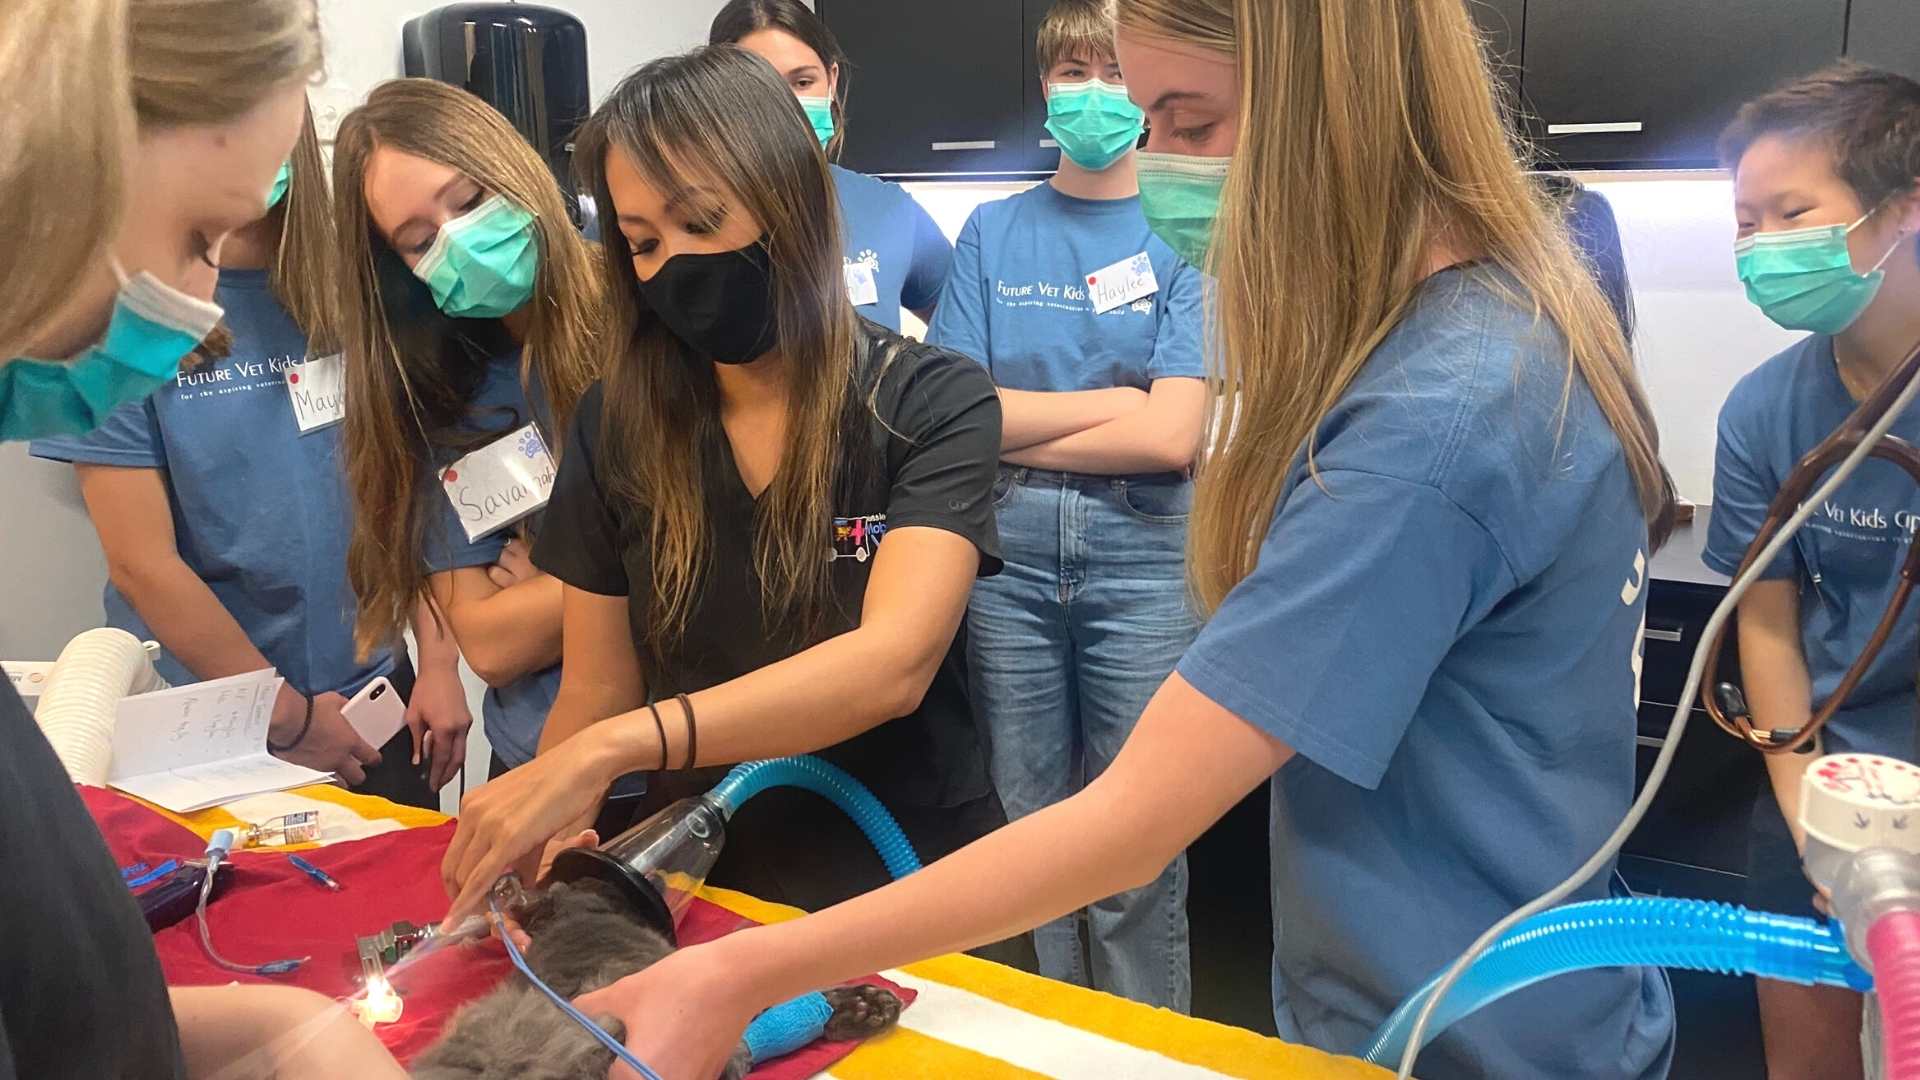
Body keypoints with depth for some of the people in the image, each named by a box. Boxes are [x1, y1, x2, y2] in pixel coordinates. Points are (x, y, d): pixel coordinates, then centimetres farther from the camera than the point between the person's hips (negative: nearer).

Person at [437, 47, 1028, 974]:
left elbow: (891, 663, -24)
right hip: (698, 895, 2)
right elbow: (596, 693, 3)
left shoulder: (933, 404, -9)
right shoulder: (615, 425, 1)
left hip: (911, 894, -2)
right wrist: (551, 838, -17)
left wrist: (609, 750, -34)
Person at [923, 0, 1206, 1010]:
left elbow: (1171, 436, -9)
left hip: (1143, 556, -2)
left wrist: (1015, 423, -4)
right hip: (1006, 552, 2)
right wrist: (1115, 400, -4)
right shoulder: (993, 231, 9)